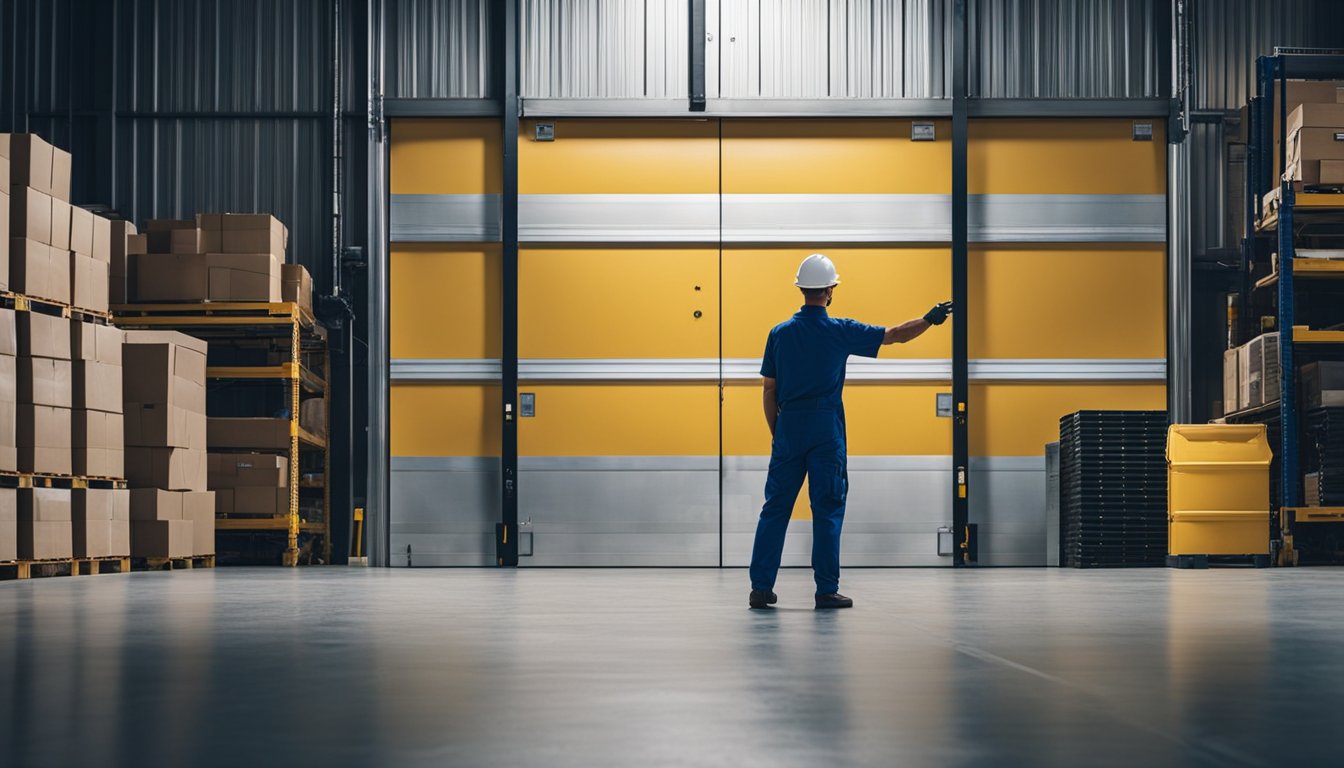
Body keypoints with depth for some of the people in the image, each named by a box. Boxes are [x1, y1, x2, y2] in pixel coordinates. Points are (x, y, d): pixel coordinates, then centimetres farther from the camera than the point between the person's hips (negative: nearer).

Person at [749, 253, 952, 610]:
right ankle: (826, 591, 2)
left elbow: (769, 389, 6)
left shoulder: (780, 333, 3)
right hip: (826, 430, -3)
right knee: (828, 509, 2)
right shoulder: (840, 332, -4)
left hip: (788, 428, 3)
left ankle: (761, 587, 5)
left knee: (775, 507, 6)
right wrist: (930, 319, 16)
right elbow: (896, 335, 3)